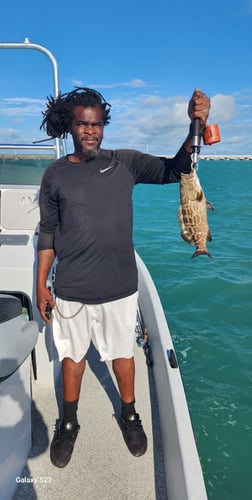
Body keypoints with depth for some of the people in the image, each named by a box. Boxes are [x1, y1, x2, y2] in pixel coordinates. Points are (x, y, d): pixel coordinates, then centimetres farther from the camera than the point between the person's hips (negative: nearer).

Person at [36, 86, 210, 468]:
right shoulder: (55, 175, -2)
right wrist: (41, 285, 2)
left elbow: (174, 170, -11)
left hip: (119, 289, 0)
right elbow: (48, 233, 2)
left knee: (122, 354, 17)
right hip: (71, 291, 0)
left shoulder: (125, 163, -3)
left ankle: (129, 415, 43)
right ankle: (69, 423, 41)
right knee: (73, 356, 17)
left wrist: (195, 129, -28)